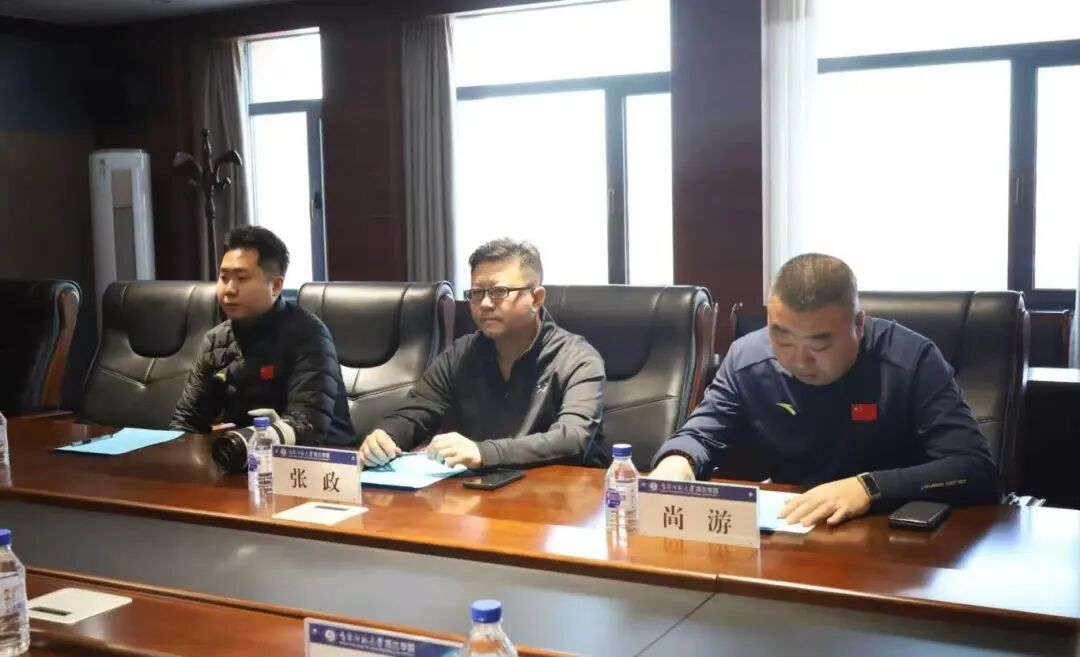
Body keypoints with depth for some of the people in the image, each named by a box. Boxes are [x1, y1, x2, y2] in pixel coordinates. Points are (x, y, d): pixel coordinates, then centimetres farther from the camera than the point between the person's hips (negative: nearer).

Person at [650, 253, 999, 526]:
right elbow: (700, 434, 9)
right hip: (784, 533, 2)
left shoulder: (910, 360, -14)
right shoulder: (747, 358, -4)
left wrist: (870, 486, -32)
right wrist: (676, 461, -13)